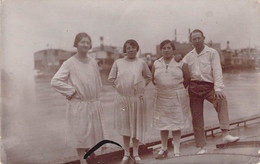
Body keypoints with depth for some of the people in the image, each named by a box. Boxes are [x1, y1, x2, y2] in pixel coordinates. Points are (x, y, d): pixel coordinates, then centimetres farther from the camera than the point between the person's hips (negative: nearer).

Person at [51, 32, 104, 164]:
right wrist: (72, 91, -12)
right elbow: (55, 81, -14)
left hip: (93, 105, 5)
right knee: (79, 133, 4)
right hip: (78, 105, -5)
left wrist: (97, 101, 13)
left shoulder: (93, 62, 6)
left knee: (92, 132, 12)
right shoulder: (70, 63, -9)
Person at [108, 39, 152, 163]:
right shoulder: (118, 62, 4)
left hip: (137, 98, 0)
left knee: (136, 125, 6)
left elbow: (148, 77, 14)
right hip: (122, 98, 1)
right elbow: (111, 78, 12)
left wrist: (142, 86, 2)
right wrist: (118, 86, 1)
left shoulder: (141, 63, 2)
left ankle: (136, 153, 19)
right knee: (124, 125, 6)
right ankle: (126, 153, 19)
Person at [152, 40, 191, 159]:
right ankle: (164, 149, 24)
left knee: (176, 124, 3)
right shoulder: (156, 64, 6)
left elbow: (187, 79, 5)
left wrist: (177, 89, 7)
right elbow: (153, 80, 16)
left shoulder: (180, 63, 0)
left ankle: (176, 151, 13)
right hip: (162, 97, 3)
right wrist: (162, 87, 10)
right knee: (162, 124, 9)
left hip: (177, 98, -2)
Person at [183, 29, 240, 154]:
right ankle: (201, 146, 11)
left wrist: (218, 88, -17)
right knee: (196, 117, 0)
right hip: (193, 87, 3)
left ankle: (225, 135, -37)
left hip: (208, 86, -2)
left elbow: (217, 71, -5)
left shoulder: (212, 53, 4)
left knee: (221, 100, -32)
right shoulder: (188, 56, 14)